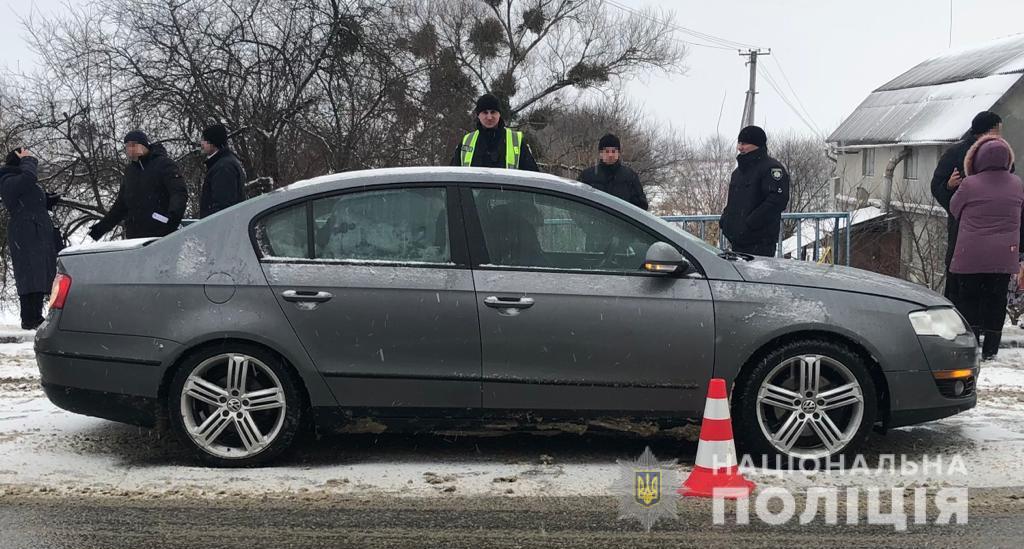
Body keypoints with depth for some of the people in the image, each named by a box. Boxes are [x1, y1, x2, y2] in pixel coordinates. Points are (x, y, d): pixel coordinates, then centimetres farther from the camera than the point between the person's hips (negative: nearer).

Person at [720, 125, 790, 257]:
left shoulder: (772, 168, -8)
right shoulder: (738, 171, 21)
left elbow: (777, 201, -21)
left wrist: (749, 224, -23)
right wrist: (725, 219, 9)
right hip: (737, 241, 9)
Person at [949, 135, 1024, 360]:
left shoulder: (969, 185, -11)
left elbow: (954, 209, 4)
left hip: (971, 256, -3)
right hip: (1004, 257, 3)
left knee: (969, 299, 7)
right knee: (996, 301, 9)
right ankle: (989, 350, 12)